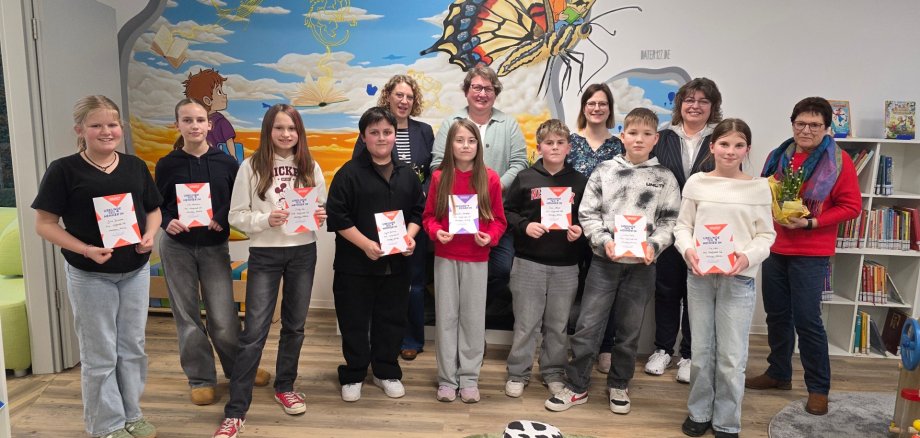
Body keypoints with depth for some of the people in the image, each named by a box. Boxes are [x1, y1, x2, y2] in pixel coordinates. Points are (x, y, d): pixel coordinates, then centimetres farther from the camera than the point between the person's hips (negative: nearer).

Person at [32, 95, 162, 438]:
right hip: (90, 275, -4)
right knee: (100, 354, 7)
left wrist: (150, 235, -10)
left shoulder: (135, 166, 3)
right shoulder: (64, 170, -10)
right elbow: (44, 224, -10)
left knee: (133, 347, 14)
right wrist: (86, 250, -22)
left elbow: (153, 210, 11)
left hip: (135, 270, 4)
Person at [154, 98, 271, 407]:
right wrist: (167, 222, -16)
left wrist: (224, 220, -15)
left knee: (223, 317, 1)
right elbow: (156, 206, 3)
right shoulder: (167, 165, -2)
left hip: (215, 248, -1)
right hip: (177, 248, 1)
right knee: (187, 315, 8)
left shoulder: (226, 163, -3)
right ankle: (200, 378, 23)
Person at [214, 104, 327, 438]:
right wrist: (265, 220, -22)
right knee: (254, 331, -4)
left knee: (295, 325, 14)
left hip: (303, 253, 3)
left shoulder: (310, 167, 4)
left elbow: (323, 208, 10)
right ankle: (235, 411, 4)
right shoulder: (252, 167, -5)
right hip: (265, 254, -3)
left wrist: (319, 217, -12)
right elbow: (236, 216, -5)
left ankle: (285, 386, 34)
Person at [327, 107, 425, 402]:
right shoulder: (349, 173, -8)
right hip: (356, 264, -4)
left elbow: (418, 211, 12)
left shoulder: (407, 174, 7)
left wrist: (410, 236, -6)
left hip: (397, 263, 4)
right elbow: (337, 217, -11)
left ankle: (387, 372, 31)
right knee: (354, 321, 7)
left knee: (391, 319, 14)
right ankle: (353, 375, 25)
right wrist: (365, 243, -19)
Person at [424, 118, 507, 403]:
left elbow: (499, 219, 2)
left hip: (476, 258, 0)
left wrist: (490, 236, -17)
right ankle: (447, 378, 19)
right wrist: (436, 231, -15)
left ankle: (469, 378, 20)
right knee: (446, 316, 7)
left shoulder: (490, 178, -3)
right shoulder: (440, 177, 0)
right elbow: (429, 215, 5)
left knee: (473, 317, 7)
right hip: (445, 257, 1)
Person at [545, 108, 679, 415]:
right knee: (587, 326, 2)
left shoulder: (664, 177, 4)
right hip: (604, 260, 0)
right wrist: (604, 241, -14)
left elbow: (670, 221, 3)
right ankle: (576, 386, 17)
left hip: (642, 264, 1)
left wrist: (653, 246, -13)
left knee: (629, 330, 12)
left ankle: (618, 386, 31)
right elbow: (588, 213, 1)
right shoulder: (605, 171, 1)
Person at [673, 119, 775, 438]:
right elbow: (683, 225, 6)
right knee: (701, 350, 12)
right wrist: (688, 250, -13)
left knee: (732, 356, 3)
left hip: (739, 279, -1)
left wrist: (748, 257, -17)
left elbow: (766, 235, 2)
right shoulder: (697, 182, 3)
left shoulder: (759, 187, 1)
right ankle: (699, 412, 29)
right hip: (699, 275, 1)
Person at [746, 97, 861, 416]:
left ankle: (819, 388, 11)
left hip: (811, 253, -5)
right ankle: (779, 374, 29)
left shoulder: (838, 161, -6)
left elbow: (852, 206, -7)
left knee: (806, 319, -4)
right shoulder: (777, 157, 7)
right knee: (776, 315, 12)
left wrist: (810, 223, -17)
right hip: (774, 248, 5)